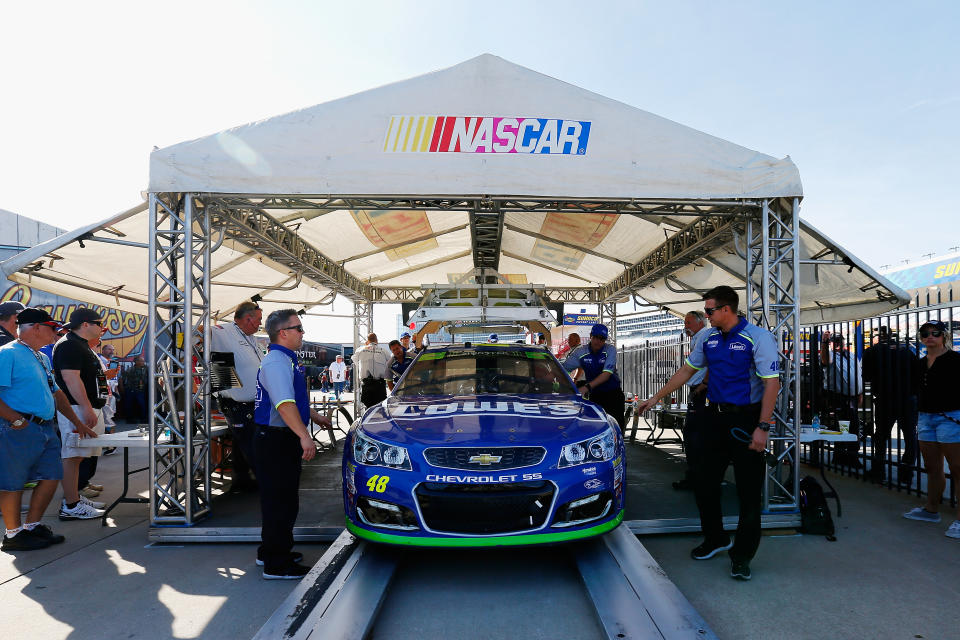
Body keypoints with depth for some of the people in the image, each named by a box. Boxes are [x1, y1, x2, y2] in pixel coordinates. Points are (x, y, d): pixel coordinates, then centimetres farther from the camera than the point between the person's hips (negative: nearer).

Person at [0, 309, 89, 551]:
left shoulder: (42, 358, 18)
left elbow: (56, 393, 24)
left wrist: (77, 422, 24)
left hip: (46, 428, 9)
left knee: (51, 476, 10)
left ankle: (32, 526, 24)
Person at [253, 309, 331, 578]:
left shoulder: (287, 360, 16)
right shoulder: (275, 362, -18)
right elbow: (284, 404, -31)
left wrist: (316, 417, 38)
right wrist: (303, 435, -38)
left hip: (285, 439, 11)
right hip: (276, 440, -11)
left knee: (280, 498, 19)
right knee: (280, 500, -4)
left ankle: (270, 552, 32)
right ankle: (276, 565, 4)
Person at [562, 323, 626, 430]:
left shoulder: (610, 350, -11)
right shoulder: (580, 351, -5)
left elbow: (607, 373, -24)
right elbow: (563, 369, -9)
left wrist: (588, 386, -37)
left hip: (613, 393, -1)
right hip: (594, 394, 2)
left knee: (617, 424, -6)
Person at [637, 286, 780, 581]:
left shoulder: (758, 338, -11)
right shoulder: (709, 339, 9)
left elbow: (772, 383, -15)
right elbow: (687, 370, 18)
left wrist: (762, 427, -20)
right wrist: (656, 398, 18)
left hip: (746, 419, -6)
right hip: (715, 417, 7)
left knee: (748, 490, 1)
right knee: (704, 482, 11)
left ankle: (742, 555, 14)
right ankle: (715, 539, 30)